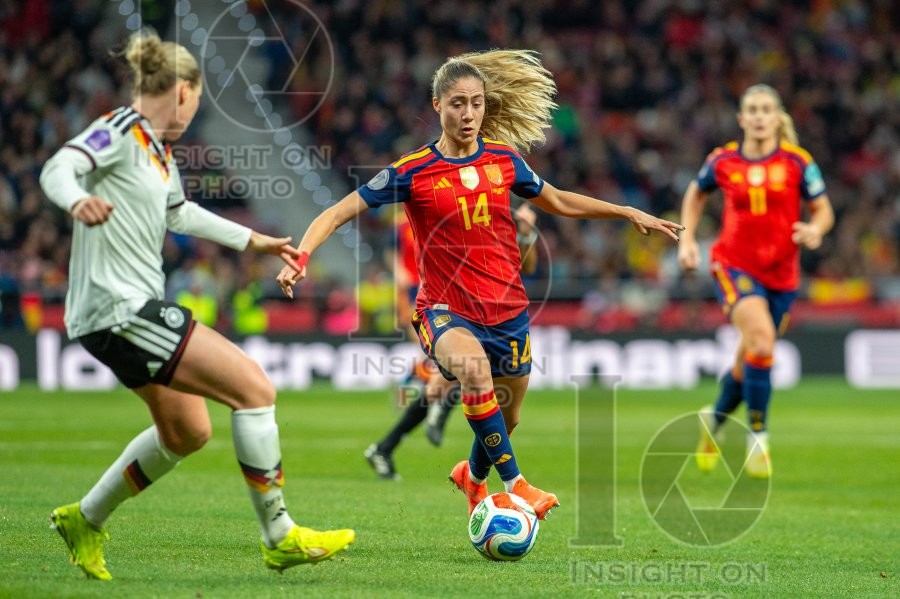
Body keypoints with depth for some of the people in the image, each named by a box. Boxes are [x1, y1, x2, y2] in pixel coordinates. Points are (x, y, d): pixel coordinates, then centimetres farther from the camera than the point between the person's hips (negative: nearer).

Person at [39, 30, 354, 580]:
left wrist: (253, 240, 39)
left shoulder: (158, 148, 15)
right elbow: (59, 168, -28)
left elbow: (179, 211, 33)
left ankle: (85, 521, 36)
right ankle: (280, 539, -7)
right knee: (254, 388, -13)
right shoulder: (122, 130, -12)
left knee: (186, 433, 24)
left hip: (137, 307, 11)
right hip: (119, 311, -11)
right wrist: (78, 200, -50)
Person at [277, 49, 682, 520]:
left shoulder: (504, 159, 2)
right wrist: (301, 257, -24)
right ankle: (513, 483, -32)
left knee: (504, 420, 16)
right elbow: (337, 213, -8)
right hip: (445, 311, -4)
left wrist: (629, 213, 19)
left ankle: (473, 475, 51)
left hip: (506, 309, 4)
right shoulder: (413, 172, -9)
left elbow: (558, 202, 20)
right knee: (474, 366, -37)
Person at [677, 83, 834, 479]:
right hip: (734, 265, -2)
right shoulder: (722, 161, -1)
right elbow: (696, 194, 19)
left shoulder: (797, 161, -4)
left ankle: (715, 418, 42)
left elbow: (824, 210, 2)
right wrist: (687, 239, 8)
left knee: (749, 363, 11)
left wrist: (815, 230, -20)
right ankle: (757, 436, -16)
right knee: (761, 339, -27)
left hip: (781, 273, 2)